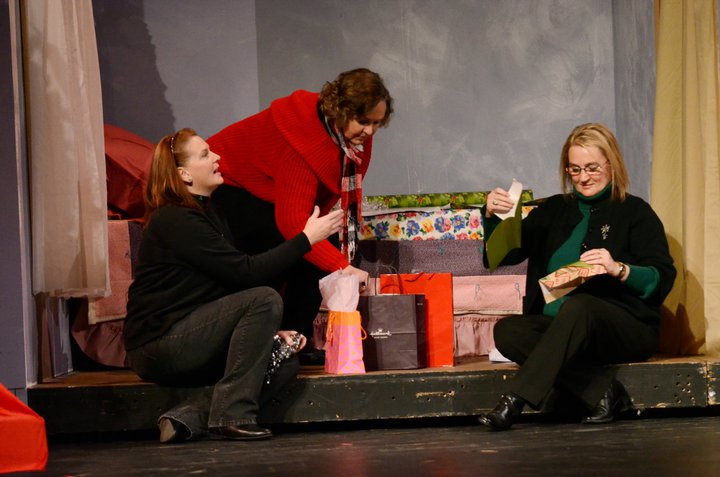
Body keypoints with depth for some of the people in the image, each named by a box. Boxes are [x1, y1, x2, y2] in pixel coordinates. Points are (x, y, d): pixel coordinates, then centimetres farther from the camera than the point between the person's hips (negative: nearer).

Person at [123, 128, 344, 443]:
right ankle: (232, 415, -21)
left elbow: (232, 278, 15)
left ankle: (190, 417, -10)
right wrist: (307, 238, -16)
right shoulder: (175, 221, -16)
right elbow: (246, 272, -22)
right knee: (265, 300, -22)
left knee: (285, 362, -3)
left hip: (187, 340, 10)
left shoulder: (205, 212, 15)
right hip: (158, 345, -10)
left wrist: (269, 331, 2)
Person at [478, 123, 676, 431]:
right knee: (507, 331, -25)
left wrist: (619, 269, -23)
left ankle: (515, 402, -43)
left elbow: (662, 279, -4)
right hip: (557, 327, 5)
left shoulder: (635, 213, 7)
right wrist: (493, 217, -6)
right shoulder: (554, 210, 20)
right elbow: (505, 254, 13)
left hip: (627, 329, -4)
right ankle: (601, 390, -30)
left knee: (578, 305, -37)